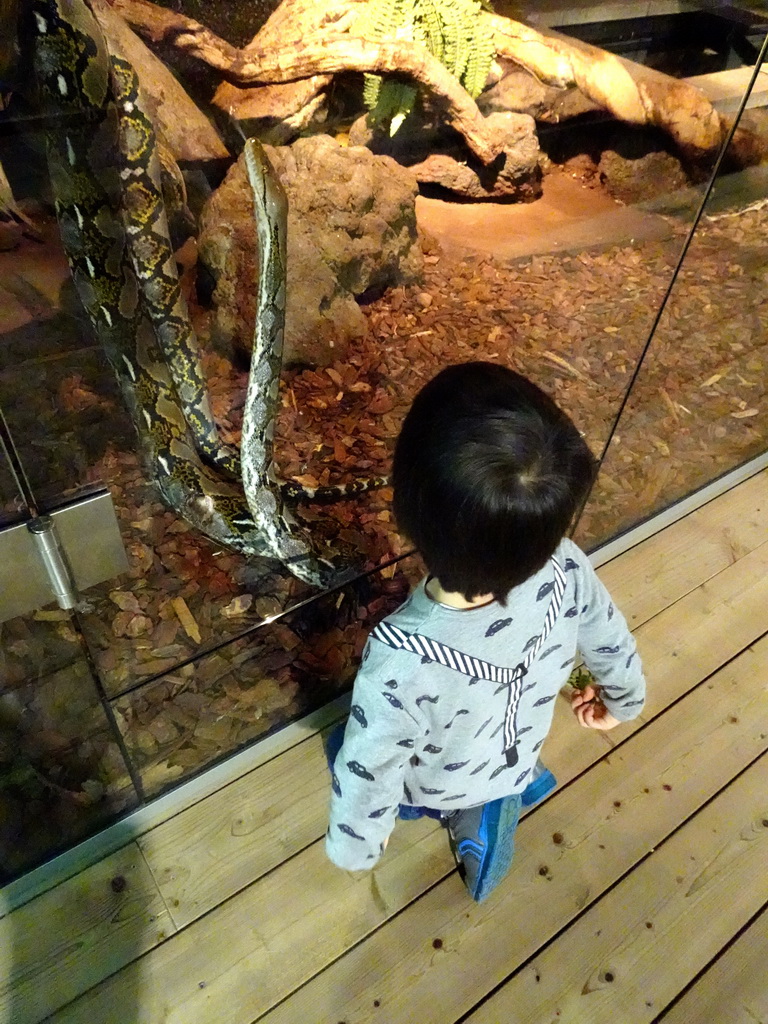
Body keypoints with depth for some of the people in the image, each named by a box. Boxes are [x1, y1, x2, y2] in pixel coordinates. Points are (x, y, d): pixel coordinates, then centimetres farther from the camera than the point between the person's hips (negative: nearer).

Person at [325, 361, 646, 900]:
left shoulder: (402, 663, -48)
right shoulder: (564, 570, -35)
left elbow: (368, 772, -29)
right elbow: (612, 645, -12)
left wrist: (356, 846, -5)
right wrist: (623, 701, 12)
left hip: (434, 786, -2)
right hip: (516, 757, 3)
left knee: (350, 750, 31)